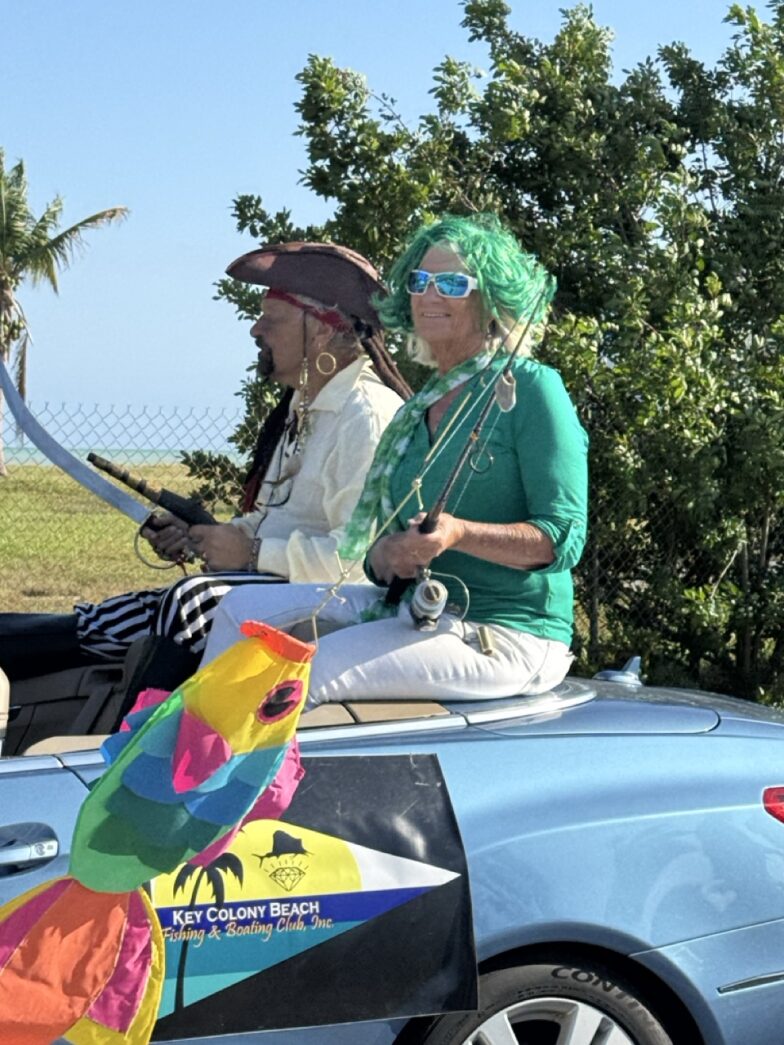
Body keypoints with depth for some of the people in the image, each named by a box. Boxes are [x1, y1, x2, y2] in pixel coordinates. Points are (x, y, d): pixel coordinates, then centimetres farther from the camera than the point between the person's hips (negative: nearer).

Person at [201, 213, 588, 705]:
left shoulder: (530, 388, -6)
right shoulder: (416, 412, 17)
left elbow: (564, 537, -13)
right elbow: (384, 543, 18)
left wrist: (458, 533, -27)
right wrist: (385, 557, -7)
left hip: (507, 635, -8)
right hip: (417, 608, 8)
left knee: (298, 679, -25)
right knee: (245, 608, -4)